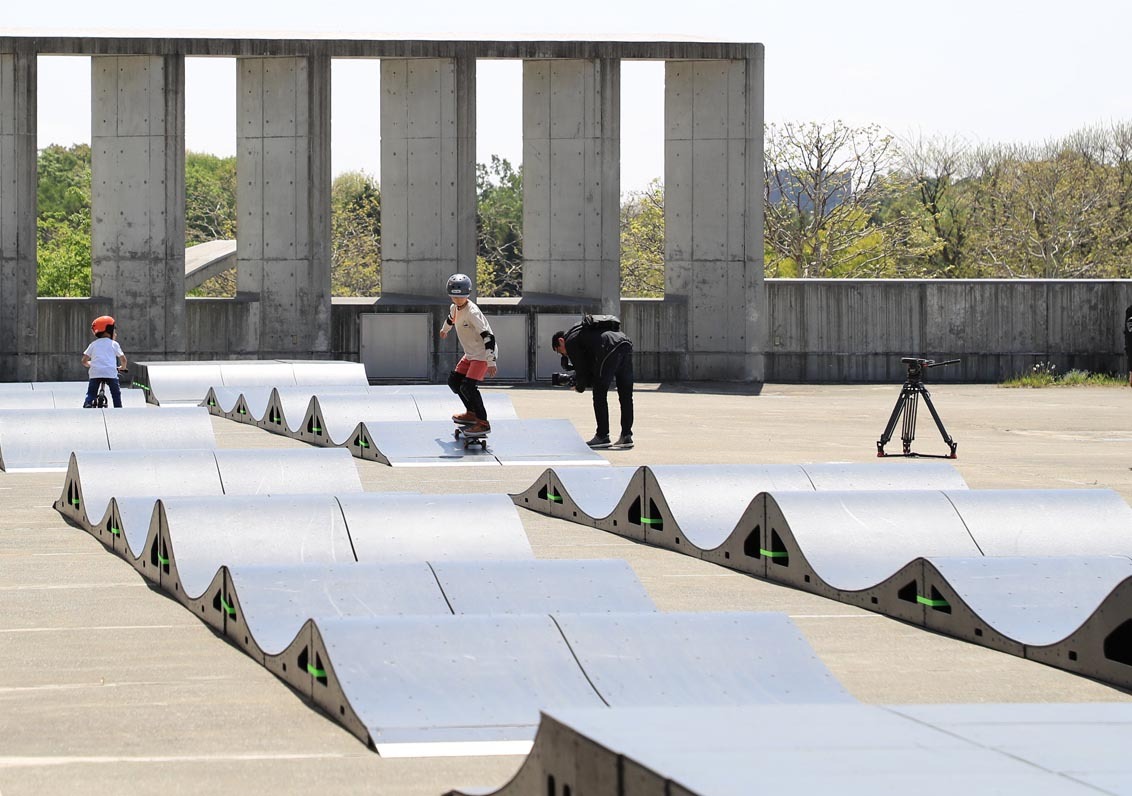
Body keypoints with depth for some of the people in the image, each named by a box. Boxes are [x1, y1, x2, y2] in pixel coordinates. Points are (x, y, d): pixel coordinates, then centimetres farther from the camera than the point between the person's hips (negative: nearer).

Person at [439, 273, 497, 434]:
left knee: (468, 387, -20)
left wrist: (491, 362, -34)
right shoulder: (455, 308, 2)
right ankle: (472, 413, 27)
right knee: (454, 381, 15)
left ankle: (483, 423, -15)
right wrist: (445, 330, 51)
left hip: (482, 355, -9)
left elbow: (487, 336, -30)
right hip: (470, 354, 10)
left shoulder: (472, 312, -25)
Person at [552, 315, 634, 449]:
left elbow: (580, 367, 10)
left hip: (610, 349, -8)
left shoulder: (570, 340, 12)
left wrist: (580, 387, 26)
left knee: (599, 396, 2)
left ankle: (602, 436, 2)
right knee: (626, 396, 11)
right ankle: (626, 436, 12)